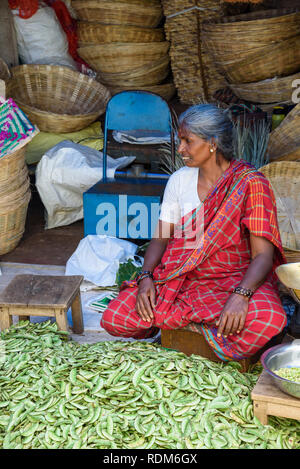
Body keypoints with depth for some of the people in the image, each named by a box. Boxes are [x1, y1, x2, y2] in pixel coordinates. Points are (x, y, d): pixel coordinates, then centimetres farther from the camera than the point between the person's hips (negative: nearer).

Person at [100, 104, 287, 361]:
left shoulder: (250, 183, -9)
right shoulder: (179, 180, 7)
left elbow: (263, 254, -15)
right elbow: (161, 237, 8)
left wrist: (240, 295, -32)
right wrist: (146, 277, -10)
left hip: (234, 279, -3)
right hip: (178, 277, 3)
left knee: (269, 320, -35)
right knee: (113, 319, -15)